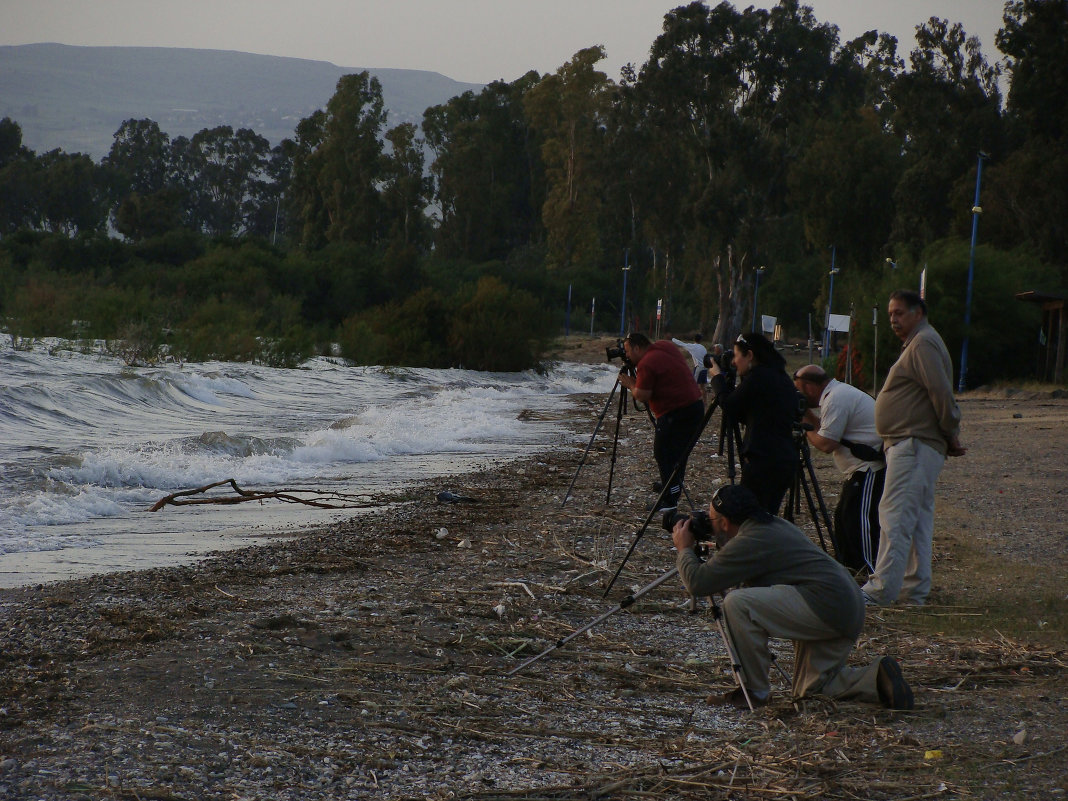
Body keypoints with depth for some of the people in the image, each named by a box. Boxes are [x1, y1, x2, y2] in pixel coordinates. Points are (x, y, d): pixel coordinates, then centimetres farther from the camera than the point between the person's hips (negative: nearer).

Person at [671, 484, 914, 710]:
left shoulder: (750, 541, -10)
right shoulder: (775, 525, 19)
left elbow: (698, 583, -11)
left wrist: (684, 550, 7)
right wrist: (718, 543, 29)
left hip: (826, 605, -10)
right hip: (850, 610, 10)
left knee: (737, 603, -13)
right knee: (810, 688, 21)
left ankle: (755, 691, -5)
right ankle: (877, 678, 4)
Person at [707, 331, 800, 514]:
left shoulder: (758, 377, -11)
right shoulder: (781, 377, 17)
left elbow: (729, 407, -5)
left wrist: (717, 377, 9)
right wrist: (725, 382, 21)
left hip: (763, 461, -9)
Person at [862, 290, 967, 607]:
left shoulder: (923, 344, -12)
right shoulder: (917, 344, 22)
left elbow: (942, 394, -20)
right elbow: (940, 396, 23)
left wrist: (951, 435, -13)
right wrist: (950, 437, 15)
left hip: (914, 445, -12)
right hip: (915, 445, 12)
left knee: (895, 516, -15)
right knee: (918, 520, 12)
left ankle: (881, 589, -20)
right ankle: (915, 589, 15)